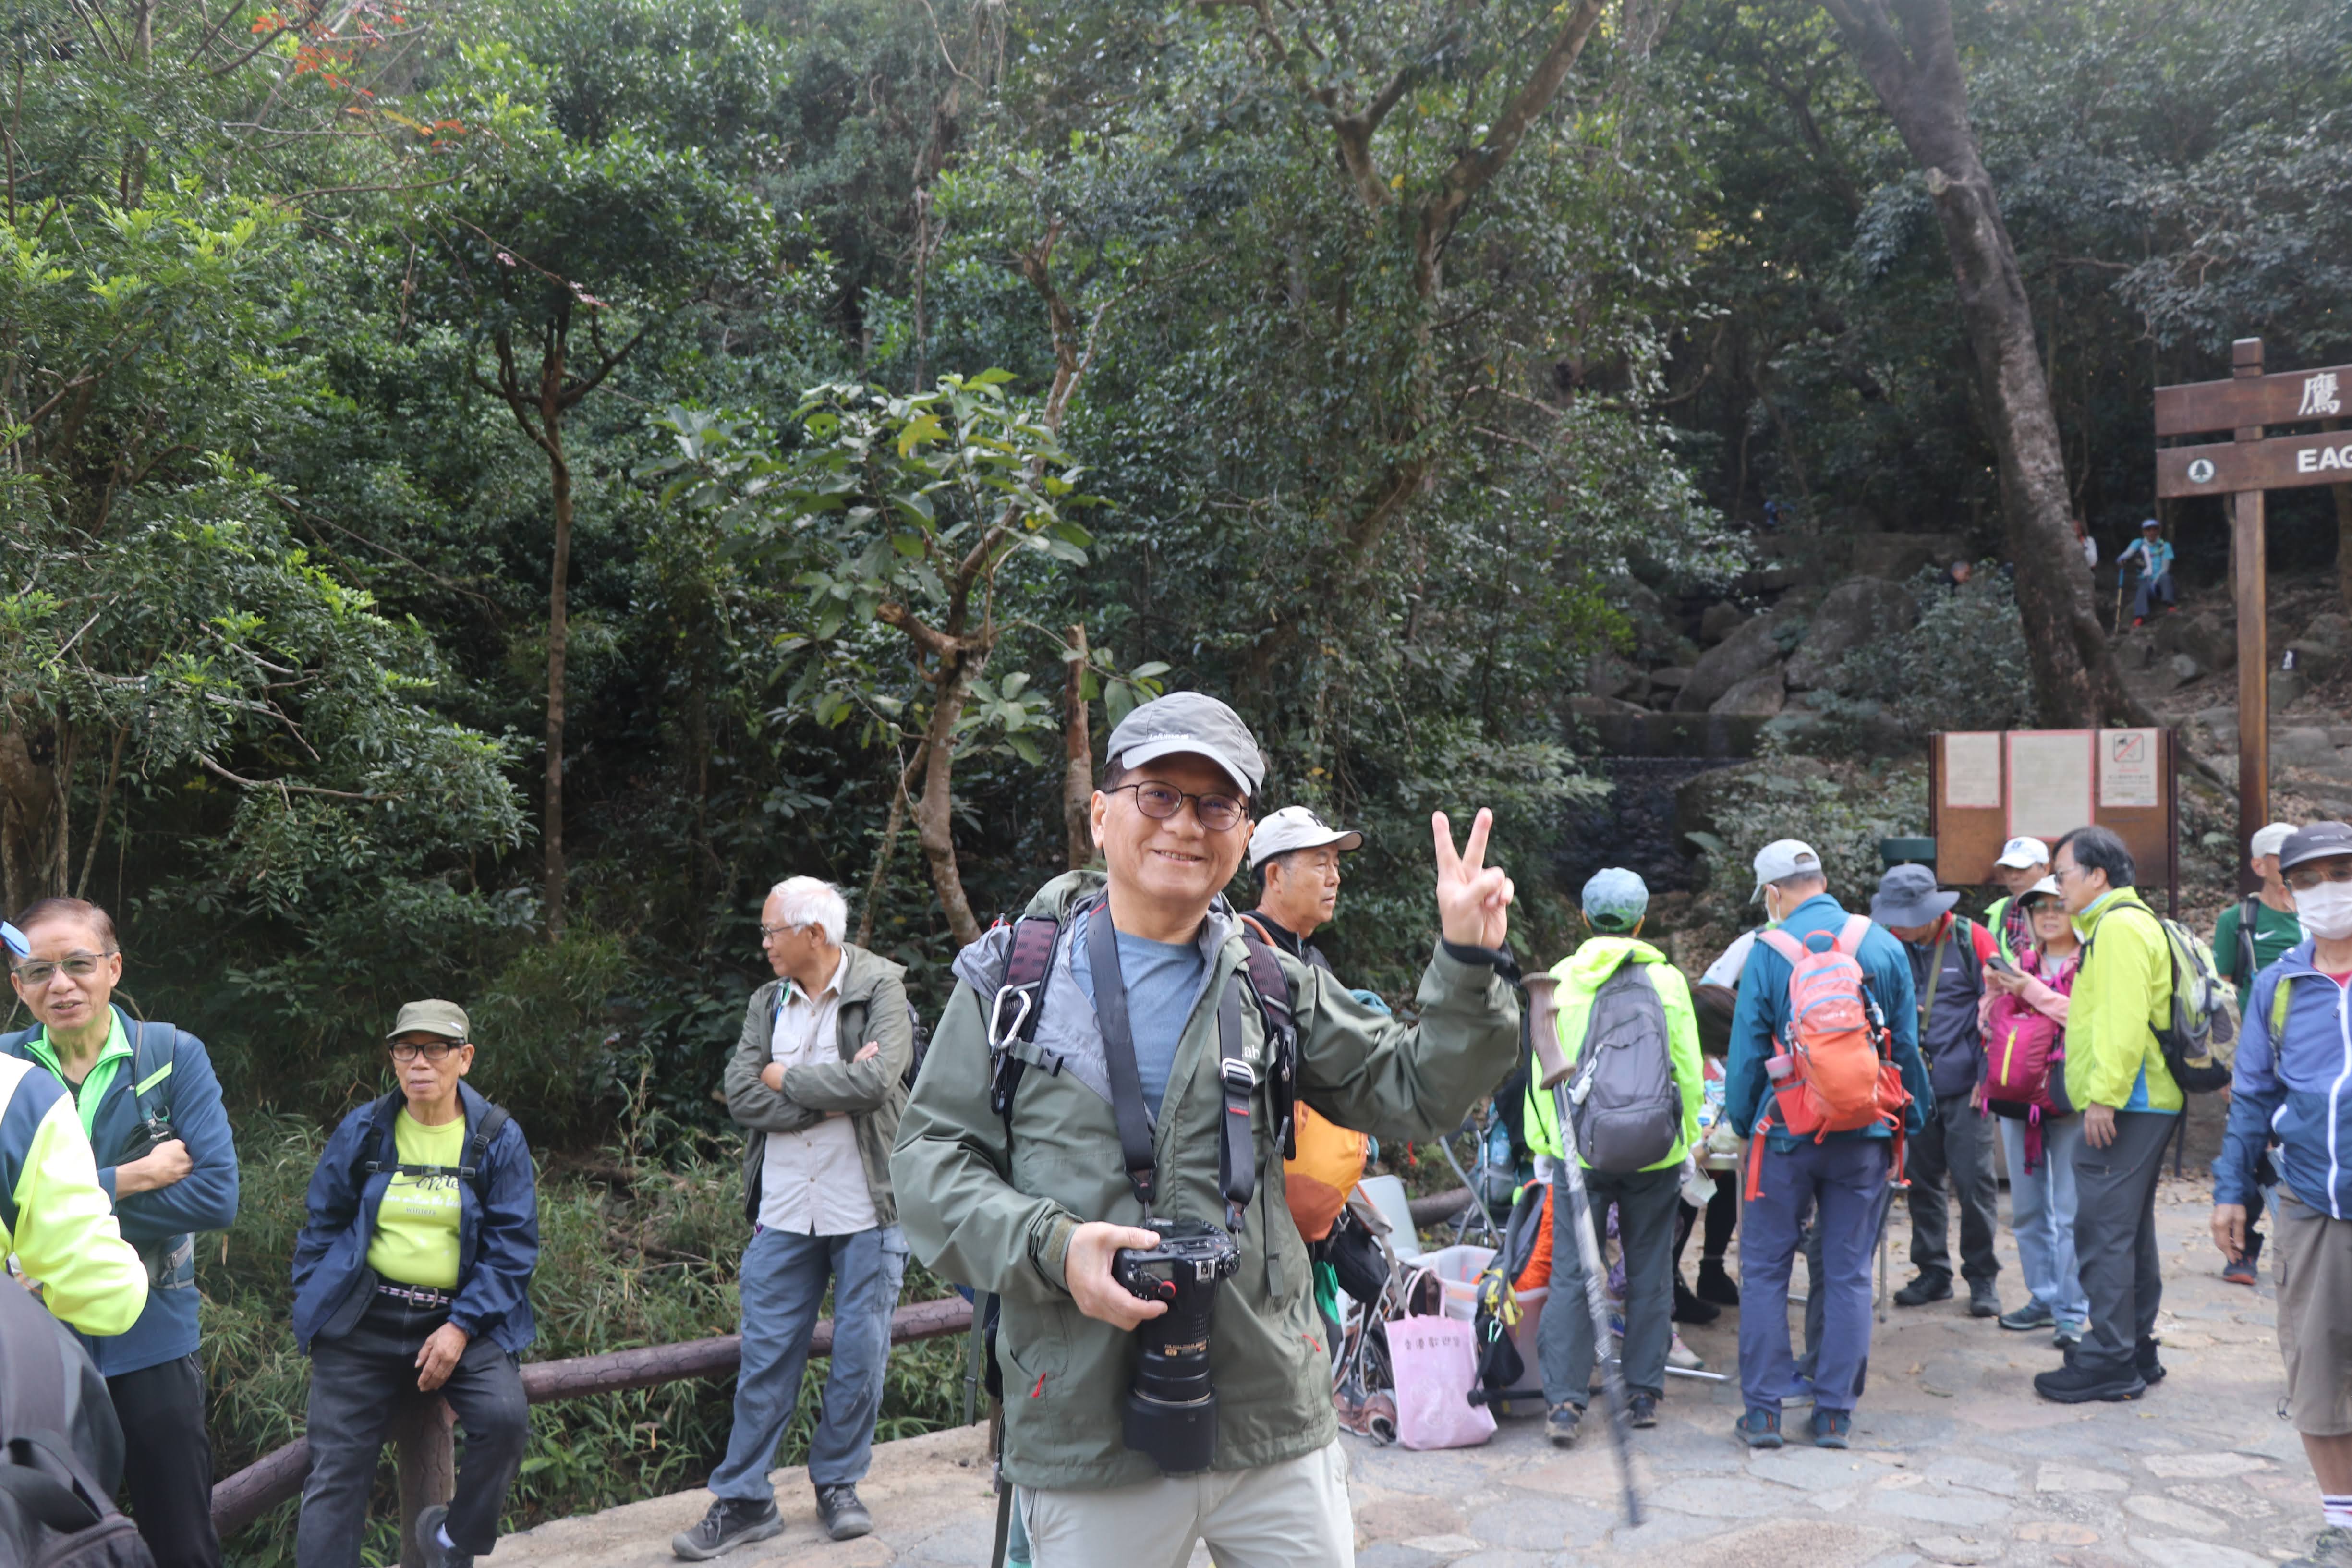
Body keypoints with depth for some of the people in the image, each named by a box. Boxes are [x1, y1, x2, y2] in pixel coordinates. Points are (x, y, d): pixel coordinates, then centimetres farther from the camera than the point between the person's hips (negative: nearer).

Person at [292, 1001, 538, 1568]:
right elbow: (322, 1227, 14)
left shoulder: (499, 1139, 0)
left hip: (460, 1319, -1)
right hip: (364, 1319, 2)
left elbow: (512, 1245, -3)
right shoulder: (362, 1132, 5)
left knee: (506, 1418, -23)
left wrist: (461, 1327, -12)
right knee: (336, 1469, -2)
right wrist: (314, 1307, 2)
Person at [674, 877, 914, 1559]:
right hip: (783, 1214, 4)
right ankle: (743, 1500, 18)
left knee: (859, 1357, 7)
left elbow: (874, 1081, -21)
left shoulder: (882, 988, -6)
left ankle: (838, 1485, 25)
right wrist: (833, 1093, -15)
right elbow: (741, 1097, -3)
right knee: (765, 1358, 7)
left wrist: (784, 1077, -10)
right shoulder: (766, 1004, 9)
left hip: (866, 1212, -4)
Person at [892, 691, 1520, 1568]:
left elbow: (1416, 1094, 9)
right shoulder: (1014, 977, 1)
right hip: (1087, 1431, -2)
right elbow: (931, 1158, 0)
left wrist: (1469, 966, -7)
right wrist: (1050, 1247, -16)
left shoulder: (1276, 988, 7)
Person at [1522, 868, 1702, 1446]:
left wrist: (1542, 1147, 10)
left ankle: (1564, 1400, -1)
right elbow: (1690, 1073, 3)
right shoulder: (1667, 981, 0)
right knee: (1649, 1273, 12)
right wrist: (1688, 1143, 14)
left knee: (1572, 1274, 3)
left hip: (1580, 1151, -1)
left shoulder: (1559, 981, -1)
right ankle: (1644, 1393, 18)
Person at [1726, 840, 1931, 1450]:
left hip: (1788, 1132, -3)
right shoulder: (1886, 947, 3)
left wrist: (1740, 1119, 9)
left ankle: (1763, 1411, 7)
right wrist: (1914, 1119, 18)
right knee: (1848, 1274, 10)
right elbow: (1909, 1046, 8)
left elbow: (1747, 1050, -4)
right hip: (1864, 1138, 3)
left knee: (1765, 1271, 7)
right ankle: (1835, 1412, 13)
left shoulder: (1769, 952, -7)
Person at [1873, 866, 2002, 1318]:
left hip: (1964, 1086, -4)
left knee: (1974, 1181, -1)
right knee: (1922, 1180, 9)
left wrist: (1987, 1076, -7)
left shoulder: (1972, 940, -6)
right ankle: (1933, 1273, 22)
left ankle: (1982, 1277, 13)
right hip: (1914, 1085, 4)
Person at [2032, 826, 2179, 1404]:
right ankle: (2137, 1353, 24)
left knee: (2104, 1231, -8)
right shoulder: (2125, 923, 20)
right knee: (2130, 1231, 16)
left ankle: (2108, 1364, -5)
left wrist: (2103, 1096, -22)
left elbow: (2124, 1022, -22)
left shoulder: (2119, 927, -14)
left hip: (2126, 1106, -11)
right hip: (2143, 1103, 11)